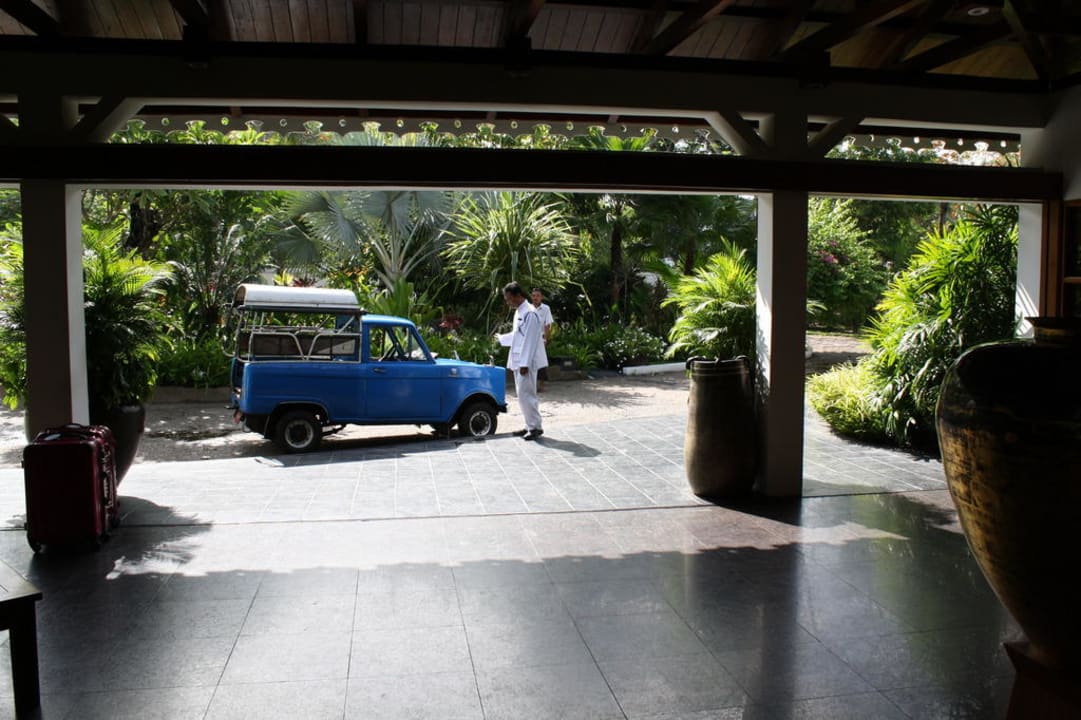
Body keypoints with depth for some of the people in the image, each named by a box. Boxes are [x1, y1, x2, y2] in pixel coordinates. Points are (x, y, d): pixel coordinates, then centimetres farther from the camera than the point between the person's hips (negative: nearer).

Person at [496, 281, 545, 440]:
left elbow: (530, 340, -20)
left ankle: (536, 427, 0)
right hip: (518, 361, 10)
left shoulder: (530, 313, -16)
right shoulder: (519, 312, 14)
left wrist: (525, 364, -21)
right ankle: (530, 426, 20)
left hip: (526, 362, -10)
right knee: (524, 395, 12)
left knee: (525, 394, -8)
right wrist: (501, 338, 35)